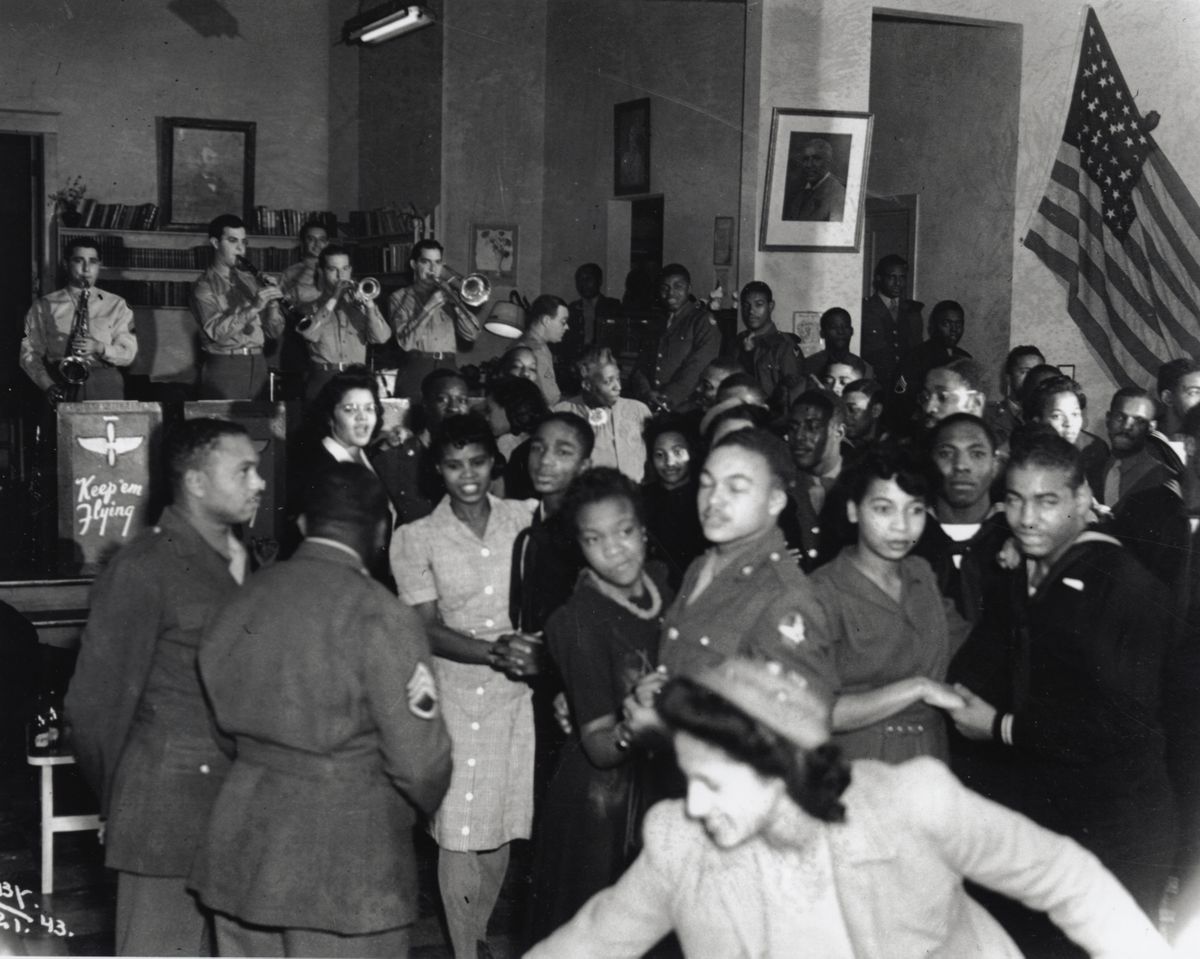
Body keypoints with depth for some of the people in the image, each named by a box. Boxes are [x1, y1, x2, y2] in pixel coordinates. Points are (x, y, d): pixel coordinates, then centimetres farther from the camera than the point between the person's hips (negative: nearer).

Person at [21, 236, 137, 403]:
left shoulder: (115, 305, 14)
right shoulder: (44, 306, 12)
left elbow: (128, 353, 9)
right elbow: (29, 353, 7)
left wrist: (99, 347, -10)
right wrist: (48, 386, -9)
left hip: (105, 383, 1)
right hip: (61, 382, -1)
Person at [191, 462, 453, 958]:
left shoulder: (241, 602, 0)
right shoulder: (382, 619, -16)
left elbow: (223, 720, 5)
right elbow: (419, 759, -14)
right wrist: (417, 807, 7)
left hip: (244, 842, 6)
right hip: (344, 862, -5)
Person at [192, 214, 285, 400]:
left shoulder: (250, 282, 14)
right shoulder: (204, 286, -1)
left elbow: (274, 332, 8)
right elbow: (217, 331, -18)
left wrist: (272, 304, -10)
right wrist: (253, 307, -25)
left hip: (257, 366, 4)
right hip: (223, 369, -4)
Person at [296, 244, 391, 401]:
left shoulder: (360, 305, 16)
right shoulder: (311, 307, 12)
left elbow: (381, 337, 0)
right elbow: (310, 334, -10)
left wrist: (369, 305, -12)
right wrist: (333, 299, -5)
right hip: (323, 378, -1)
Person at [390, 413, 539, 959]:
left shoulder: (525, 518, 4)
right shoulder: (416, 539, -1)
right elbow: (427, 628, -5)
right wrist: (492, 653, -19)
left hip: (519, 691, 2)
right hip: (457, 694, -2)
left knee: (502, 830, 11)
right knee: (458, 833, -3)